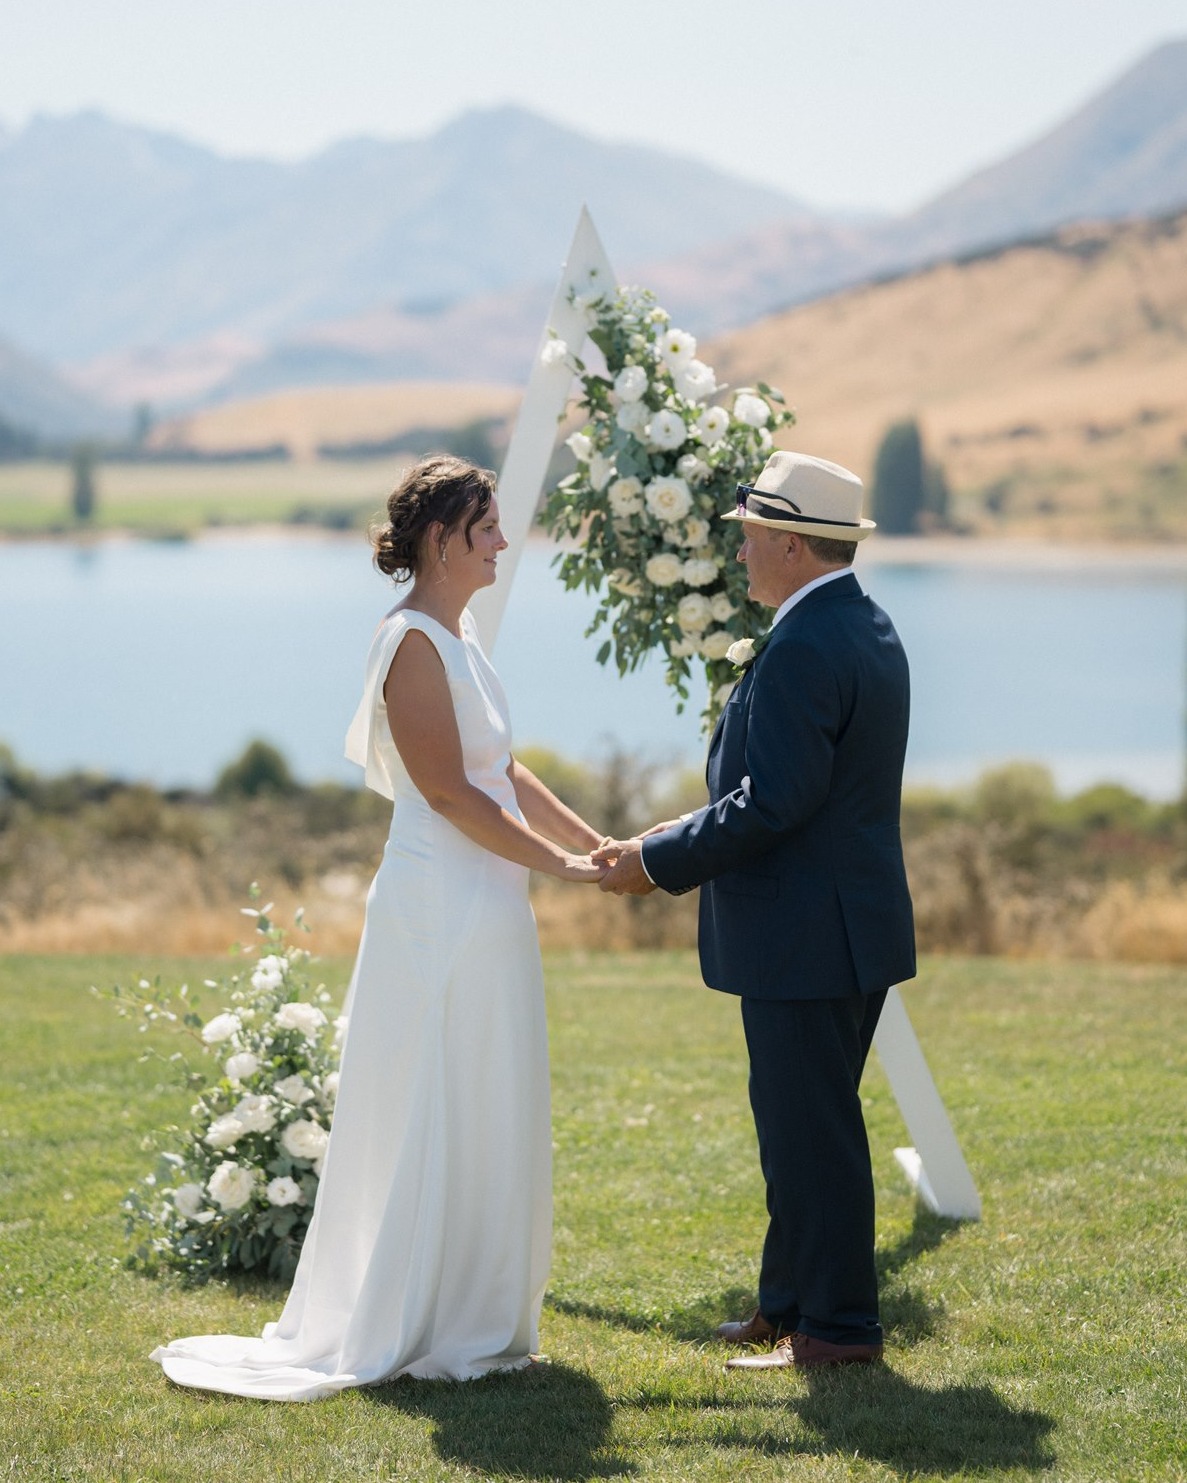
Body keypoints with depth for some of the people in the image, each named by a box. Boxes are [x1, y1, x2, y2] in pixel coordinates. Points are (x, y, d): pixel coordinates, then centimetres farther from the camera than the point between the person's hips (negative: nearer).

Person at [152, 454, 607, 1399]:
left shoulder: (458, 636, 14)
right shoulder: (414, 644, -16)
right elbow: (449, 792, -18)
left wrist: (595, 844, 14)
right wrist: (554, 864, -12)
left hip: (484, 908, 10)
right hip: (444, 906, -10)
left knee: (486, 1123, 14)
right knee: (443, 1121, -2)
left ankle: (474, 1318, 23)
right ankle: (428, 1331, 8)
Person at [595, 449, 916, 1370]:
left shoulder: (802, 649, -20)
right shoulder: (869, 629, 13)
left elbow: (773, 802, -24)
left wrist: (662, 861, -14)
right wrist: (693, 835, 15)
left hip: (806, 937, -11)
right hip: (850, 923, 11)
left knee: (810, 1131, -2)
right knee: (807, 1124, 17)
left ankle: (837, 1327, 5)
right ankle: (793, 1304, 26)